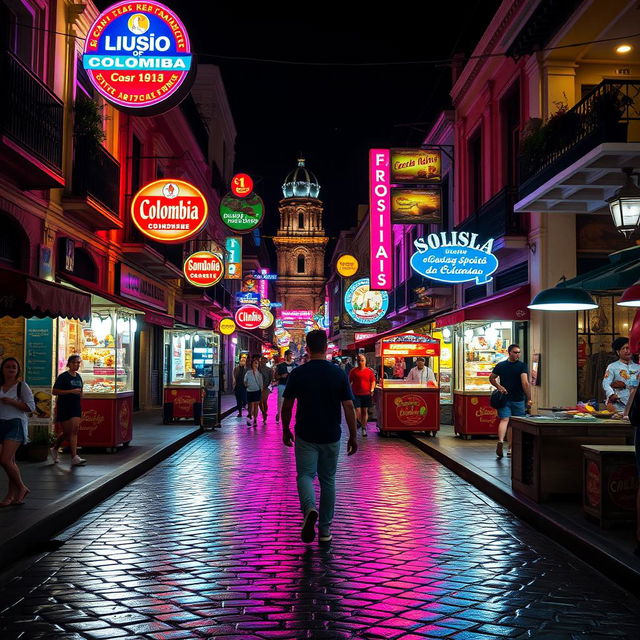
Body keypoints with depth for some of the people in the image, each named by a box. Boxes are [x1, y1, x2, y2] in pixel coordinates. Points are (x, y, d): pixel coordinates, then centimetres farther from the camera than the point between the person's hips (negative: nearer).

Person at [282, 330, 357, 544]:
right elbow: (349, 408, -6)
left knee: (305, 475, 5)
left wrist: (285, 430, 14)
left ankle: (309, 508, -26)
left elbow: (287, 406, -1)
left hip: (305, 436, -1)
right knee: (328, 480, 13)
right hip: (331, 437, 1)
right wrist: (353, 437, 2)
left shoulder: (298, 374, -6)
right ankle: (325, 530, 17)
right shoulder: (339, 374, -5)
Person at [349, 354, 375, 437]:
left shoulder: (369, 371, 4)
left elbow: (373, 381, 9)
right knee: (357, 410, -11)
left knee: (365, 411, 7)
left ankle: (364, 428, 16)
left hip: (366, 394, 2)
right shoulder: (353, 371, 1)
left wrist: (372, 389, -6)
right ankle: (359, 422, 18)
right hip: (356, 394, -2)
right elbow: (350, 382, 6)